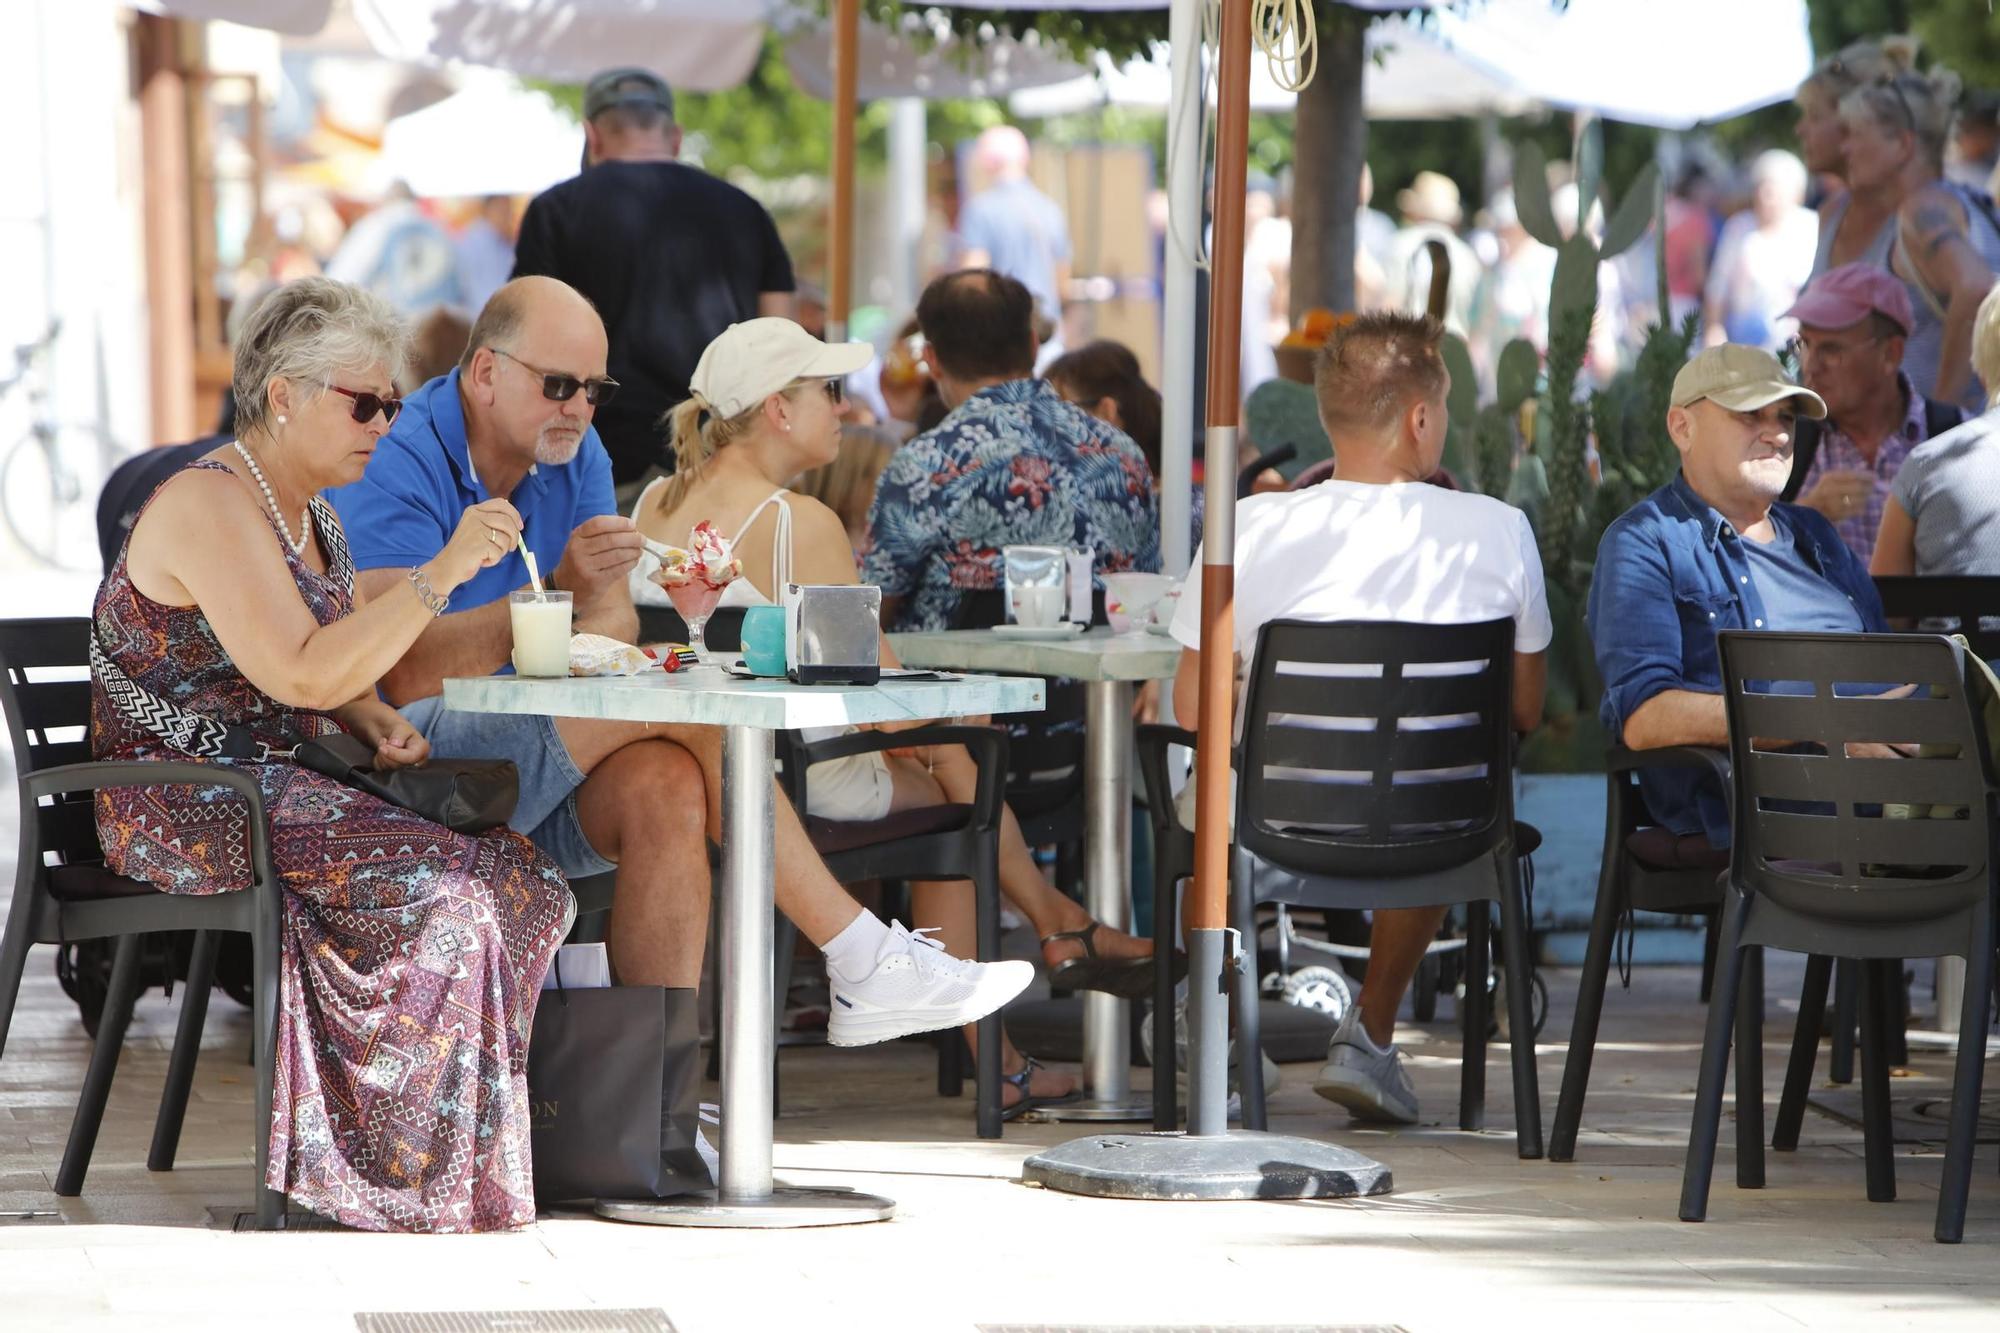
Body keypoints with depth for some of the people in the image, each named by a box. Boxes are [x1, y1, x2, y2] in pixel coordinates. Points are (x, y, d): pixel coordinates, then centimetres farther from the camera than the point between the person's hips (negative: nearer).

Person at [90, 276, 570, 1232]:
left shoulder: (307, 512, 16)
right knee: (441, 889, -25)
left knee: (515, 867, -12)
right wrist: (441, 573, -27)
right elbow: (300, 675, -26)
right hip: (182, 810, -9)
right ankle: (432, 1172, -15)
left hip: (274, 787, 9)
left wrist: (378, 724, 4)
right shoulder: (209, 506, -15)